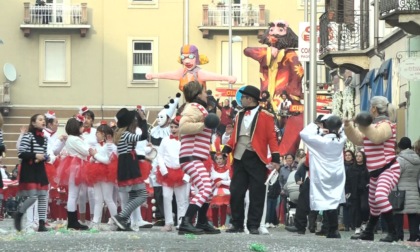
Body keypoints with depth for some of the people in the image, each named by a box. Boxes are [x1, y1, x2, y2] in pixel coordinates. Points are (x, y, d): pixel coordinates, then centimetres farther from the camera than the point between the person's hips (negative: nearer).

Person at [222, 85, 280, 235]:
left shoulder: (265, 116, -2)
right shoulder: (239, 115, 15)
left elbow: (271, 138, -5)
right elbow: (234, 136, 16)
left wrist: (275, 159, -10)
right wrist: (225, 151, 4)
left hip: (256, 159, -5)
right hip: (239, 158, 5)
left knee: (256, 194, -1)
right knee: (236, 192, 4)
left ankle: (254, 225, 4)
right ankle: (237, 224, 11)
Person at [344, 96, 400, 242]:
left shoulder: (385, 124, -13)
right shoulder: (374, 124, 16)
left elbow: (377, 137, -32)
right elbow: (359, 140, 26)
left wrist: (365, 125, -31)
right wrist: (349, 127, 15)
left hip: (389, 169, -10)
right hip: (375, 172, 10)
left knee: (380, 196, -33)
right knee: (373, 204, 23)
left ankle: (392, 233, -33)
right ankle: (368, 233, 40)